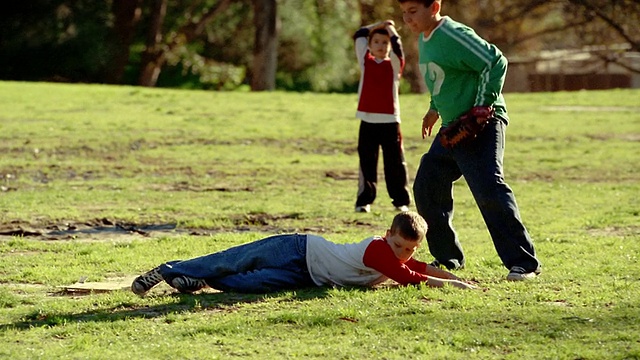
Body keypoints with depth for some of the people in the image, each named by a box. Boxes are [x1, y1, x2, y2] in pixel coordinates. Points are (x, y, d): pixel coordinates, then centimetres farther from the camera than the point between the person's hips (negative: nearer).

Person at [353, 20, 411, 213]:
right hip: (368, 120, 1)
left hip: (390, 120, -1)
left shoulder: (394, 63, 5)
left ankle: (401, 200, 8)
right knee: (367, 162, 3)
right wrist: (378, 25, 10)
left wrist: (390, 28, 4)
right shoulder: (365, 61, 10)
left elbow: (397, 45, -11)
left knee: (395, 162, 2)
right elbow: (358, 36, 6)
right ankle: (364, 200, 8)